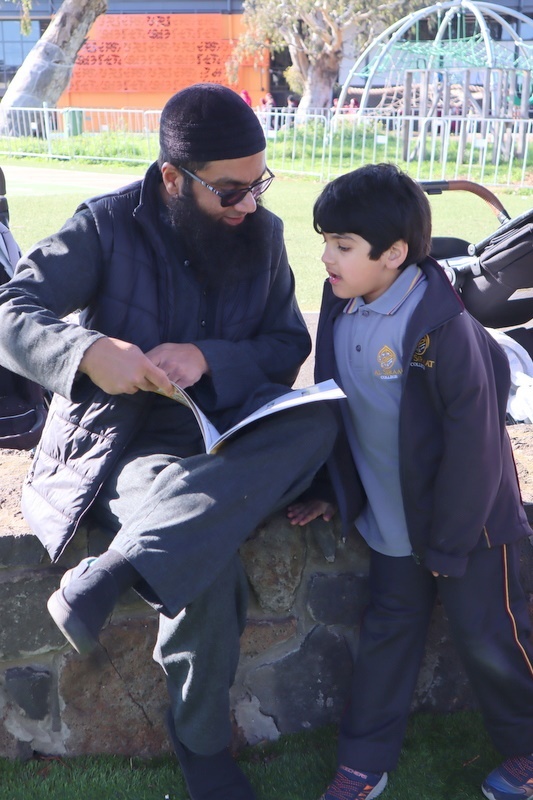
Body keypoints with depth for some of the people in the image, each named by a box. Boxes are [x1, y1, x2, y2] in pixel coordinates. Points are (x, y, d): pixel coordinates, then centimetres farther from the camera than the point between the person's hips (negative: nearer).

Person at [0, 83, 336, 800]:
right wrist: (90, 352, -33)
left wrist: (208, 359, -16)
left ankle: (111, 573, -33)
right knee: (207, 562, -32)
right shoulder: (109, 225, -6)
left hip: (219, 431, 4)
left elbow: (288, 347, 4)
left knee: (319, 421, -29)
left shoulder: (264, 234, 6)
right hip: (120, 438, -4)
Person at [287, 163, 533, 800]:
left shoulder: (442, 326, -25)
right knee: (386, 632, 15)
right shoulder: (341, 310, -3)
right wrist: (331, 492, 10)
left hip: (464, 521, -6)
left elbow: (473, 439, -21)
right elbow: (335, 406, 10)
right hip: (390, 521, 6)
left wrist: (450, 542, -16)